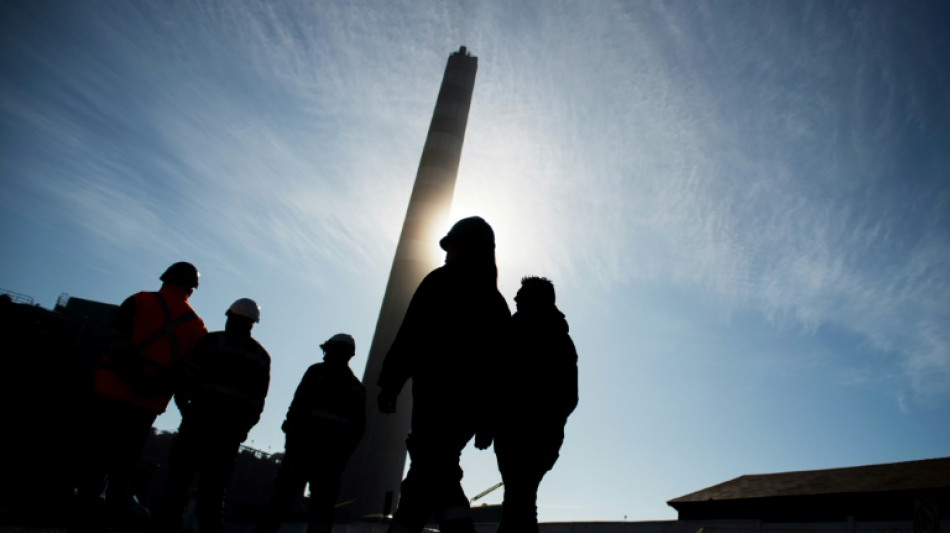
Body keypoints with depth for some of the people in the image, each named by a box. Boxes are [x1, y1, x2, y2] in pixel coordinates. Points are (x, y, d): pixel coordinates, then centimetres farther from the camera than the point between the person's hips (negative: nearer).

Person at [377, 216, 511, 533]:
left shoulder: (442, 281, 1)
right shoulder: (497, 303, 19)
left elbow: (411, 335, -10)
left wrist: (390, 383, -8)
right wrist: (487, 419, 17)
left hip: (438, 394, -7)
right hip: (472, 402, 7)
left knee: (434, 475, -11)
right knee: (424, 473, 15)